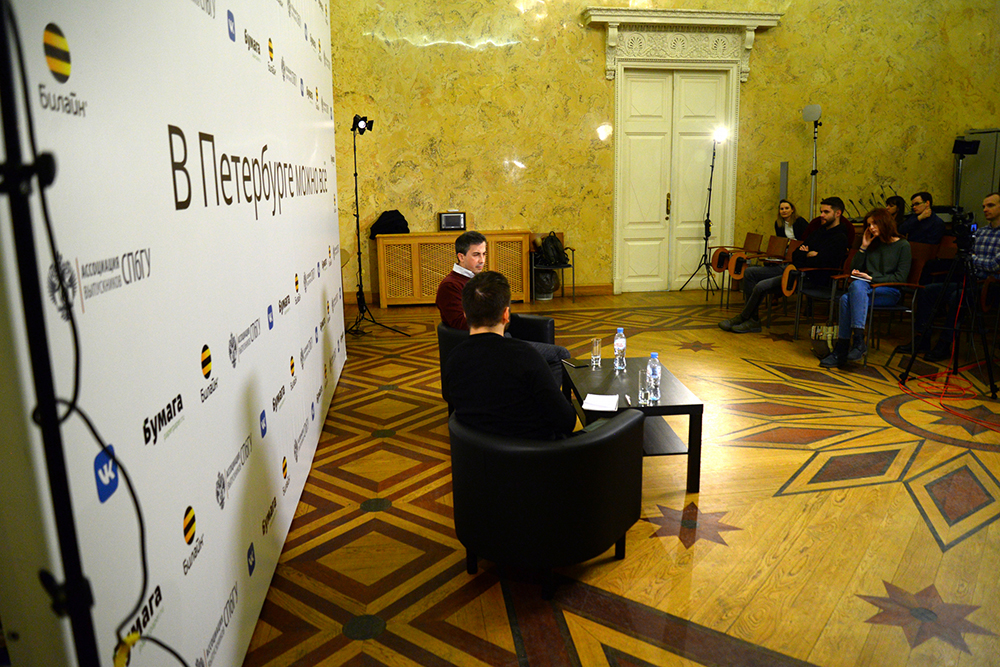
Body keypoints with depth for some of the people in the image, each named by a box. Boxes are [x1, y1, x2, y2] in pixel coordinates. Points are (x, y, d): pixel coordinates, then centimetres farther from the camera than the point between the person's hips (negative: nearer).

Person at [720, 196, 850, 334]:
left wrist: (804, 255, -2)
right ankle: (753, 317, -4)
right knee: (750, 272, 2)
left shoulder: (840, 238, -9)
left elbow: (818, 263, -21)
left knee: (761, 286, -25)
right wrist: (807, 254, -3)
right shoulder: (820, 230, 20)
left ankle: (743, 318, -2)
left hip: (810, 277, -10)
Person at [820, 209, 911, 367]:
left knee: (857, 285, -37)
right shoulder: (873, 245, 22)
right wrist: (863, 247, 10)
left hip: (890, 292, -4)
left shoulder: (903, 246, 5)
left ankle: (859, 341, -42)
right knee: (846, 298, -32)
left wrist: (872, 278, -11)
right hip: (867, 289, 5)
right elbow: (855, 269, 17)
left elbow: (900, 277, -4)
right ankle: (841, 349, -38)